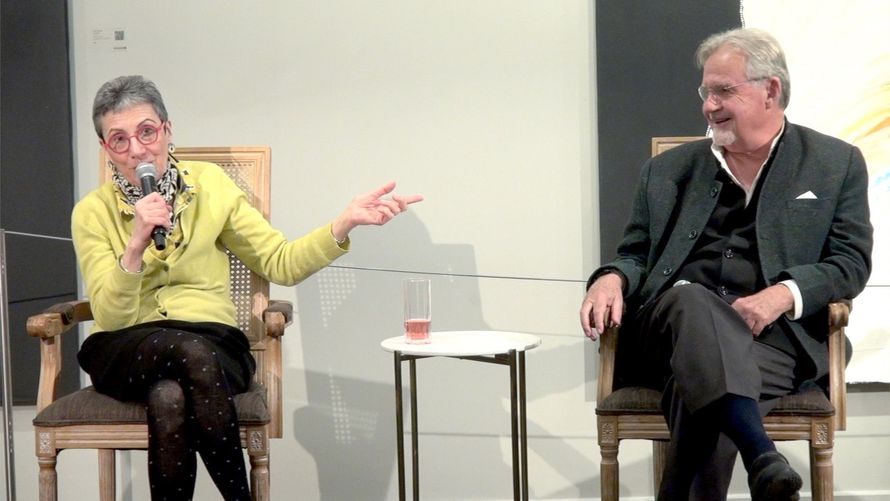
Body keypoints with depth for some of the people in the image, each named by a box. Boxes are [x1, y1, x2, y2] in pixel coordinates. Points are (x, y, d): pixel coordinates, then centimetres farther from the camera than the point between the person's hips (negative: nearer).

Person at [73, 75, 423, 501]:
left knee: (169, 398, -35)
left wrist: (344, 224, -11)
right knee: (194, 353, -36)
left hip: (212, 341, 1)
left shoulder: (209, 184, 7)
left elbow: (281, 263, 4)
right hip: (128, 351, -1)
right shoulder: (92, 213, 2)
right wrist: (136, 245, -23)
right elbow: (111, 317, -8)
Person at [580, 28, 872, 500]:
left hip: (773, 333, -1)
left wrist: (783, 294, -13)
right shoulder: (669, 170, 22)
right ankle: (763, 461, -57)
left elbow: (851, 260, 7)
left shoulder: (836, 164, 14)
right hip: (675, 320, 2)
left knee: (702, 396, -37)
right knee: (693, 300, -38)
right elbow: (636, 254, 23)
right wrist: (612, 279, -3)